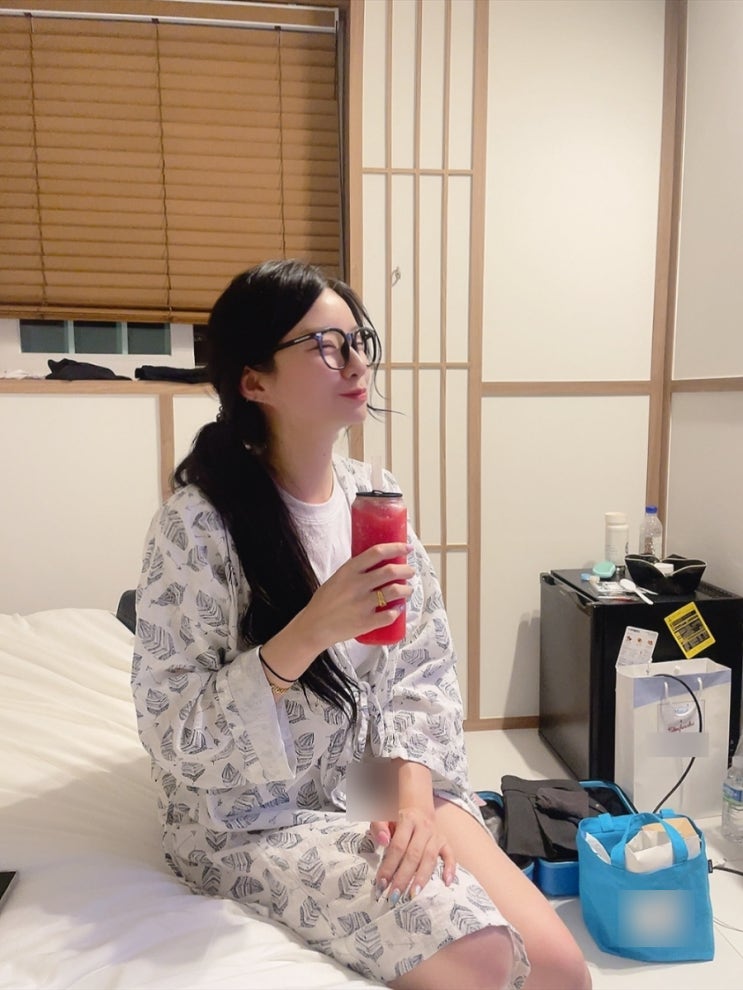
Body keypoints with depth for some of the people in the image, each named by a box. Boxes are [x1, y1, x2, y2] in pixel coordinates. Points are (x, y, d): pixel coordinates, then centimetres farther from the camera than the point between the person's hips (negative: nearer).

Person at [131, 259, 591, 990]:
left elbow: (423, 670, 0)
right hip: (253, 819, -4)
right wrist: (307, 635, -30)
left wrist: (413, 791, -15)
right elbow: (174, 734, -18)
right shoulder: (197, 523, -19)